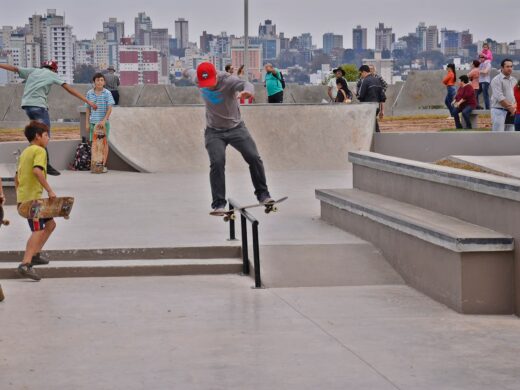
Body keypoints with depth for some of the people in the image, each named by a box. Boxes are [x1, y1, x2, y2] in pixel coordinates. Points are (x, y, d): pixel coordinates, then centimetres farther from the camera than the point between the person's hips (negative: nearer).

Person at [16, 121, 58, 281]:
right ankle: (25, 265, -30)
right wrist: (49, 190, -23)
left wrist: (19, 193, 29)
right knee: (38, 231, -17)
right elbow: (37, 170, -26)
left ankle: (34, 255, 24)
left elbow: (17, 177, 24)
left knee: (50, 224, 20)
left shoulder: (24, 152, 20)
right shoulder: (40, 151, -9)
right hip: (33, 197, -10)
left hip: (23, 196, 10)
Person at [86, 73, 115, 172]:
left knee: (104, 142, 2)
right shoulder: (89, 93, 5)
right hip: (93, 122, 3)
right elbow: (88, 109, 10)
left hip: (103, 122, -3)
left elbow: (109, 108, -8)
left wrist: (104, 120, -17)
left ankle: (104, 165, 4)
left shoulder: (107, 93, -4)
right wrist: (87, 122, 7)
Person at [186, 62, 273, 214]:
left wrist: (247, 90, -71)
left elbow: (245, 84, -46)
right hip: (214, 131, 2)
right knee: (217, 163, -18)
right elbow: (192, 73, 17)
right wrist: (187, 71, 42)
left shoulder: (228, 80, -24)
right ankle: (218, 204, -15)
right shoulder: (198, 79, -9)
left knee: (254, 157, -14)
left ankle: (262, 194, 4)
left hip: (236, 127, -2)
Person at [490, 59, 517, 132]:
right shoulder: (497, 80, -7)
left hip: (512, 112, 7)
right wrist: (510, 108, -13)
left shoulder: (514, 80, 16)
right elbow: (500, 98, -15)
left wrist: (514, 107, -6)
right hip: (499, 110, -7)